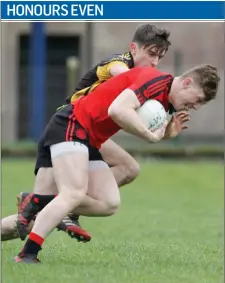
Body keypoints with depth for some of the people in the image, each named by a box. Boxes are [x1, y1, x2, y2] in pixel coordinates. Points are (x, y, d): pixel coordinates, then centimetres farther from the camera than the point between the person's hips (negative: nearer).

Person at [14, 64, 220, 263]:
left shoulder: (165, 102, 15)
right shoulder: (156, 81, -18)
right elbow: (118, 109, -31)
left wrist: (168, 131, -6)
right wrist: (151, 135, -23)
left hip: (90, 142, 10)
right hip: (70, 127, -10)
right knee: (75, 194, -24)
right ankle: (27, 254, -26)